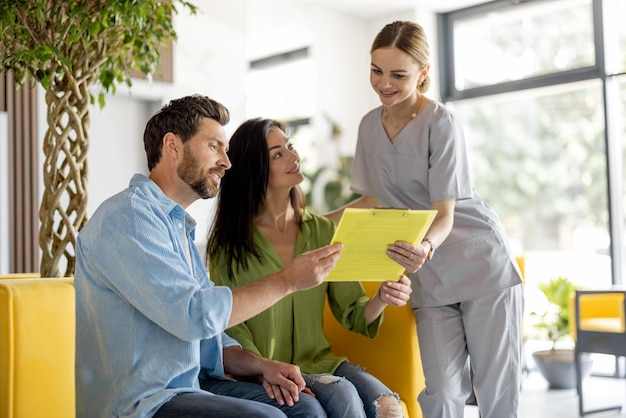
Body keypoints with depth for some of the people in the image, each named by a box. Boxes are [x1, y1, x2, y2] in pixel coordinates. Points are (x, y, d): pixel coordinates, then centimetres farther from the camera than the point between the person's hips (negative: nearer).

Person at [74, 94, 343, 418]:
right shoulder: (127, 216, -13)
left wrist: (259, 366, -2)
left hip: (189, 386, 9)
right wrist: (286, 281, -14)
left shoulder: (180, 226, 18)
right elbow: (194, 315, -23)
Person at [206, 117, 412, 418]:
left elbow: (351, 312, 7)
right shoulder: (230, 243, -4)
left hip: (319, 361, 3)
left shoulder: (322, 231, 8)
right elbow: (231, 327, -5)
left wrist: (382, 299, -15)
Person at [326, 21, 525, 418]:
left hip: (482, 265, -4)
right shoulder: (370, 125, 4)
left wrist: (425, 247, -38)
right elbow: (375, 199, 17)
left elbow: (444, 214, -17)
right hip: (430, 279, 4)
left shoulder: (441, 123, -13)